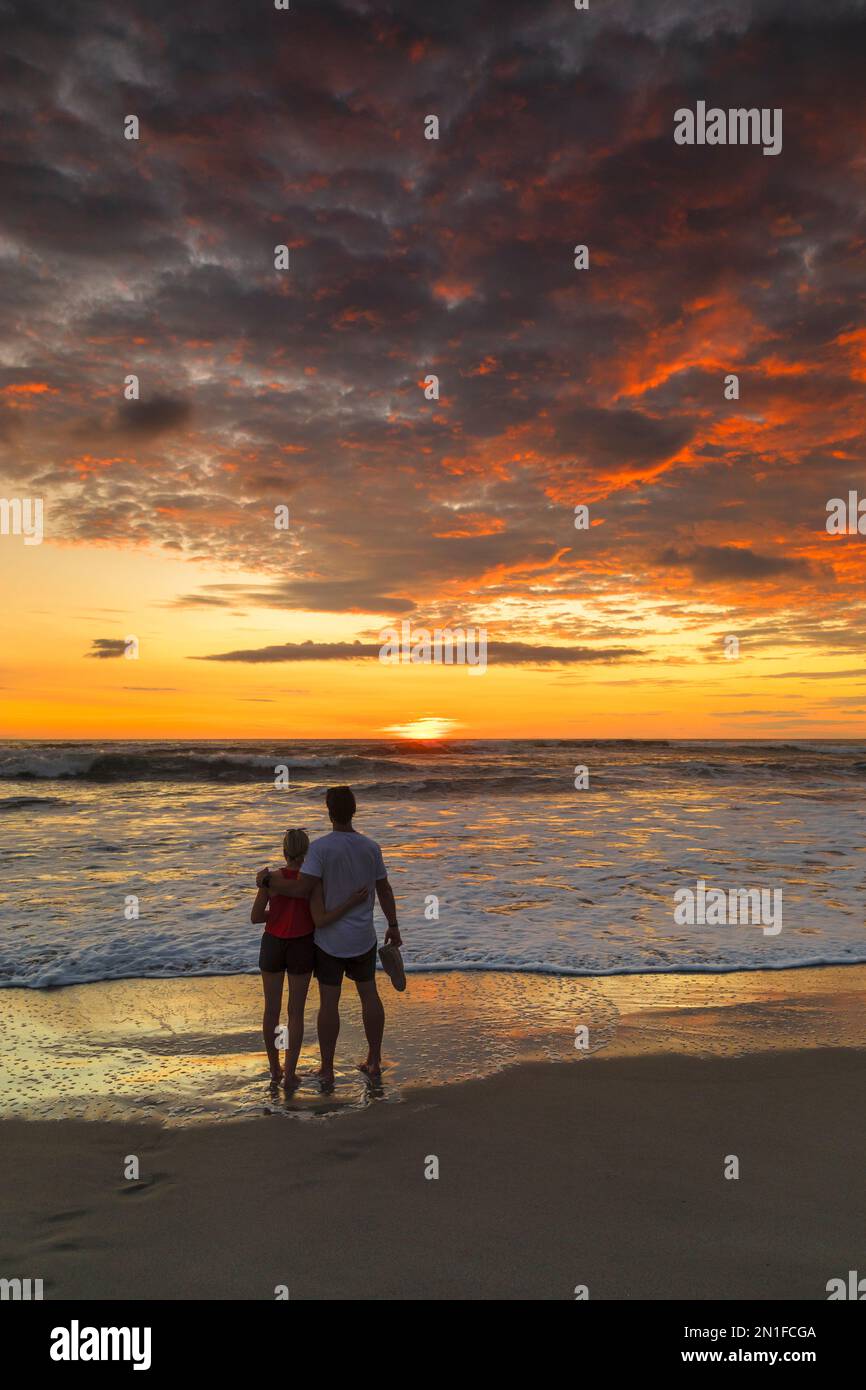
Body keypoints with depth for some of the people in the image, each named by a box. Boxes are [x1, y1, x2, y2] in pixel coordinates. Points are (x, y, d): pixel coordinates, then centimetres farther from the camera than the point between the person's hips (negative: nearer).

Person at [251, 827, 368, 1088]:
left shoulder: (271, 878, -14)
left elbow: (255, 917, -9)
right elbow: (320, 922, -25)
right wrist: (351, 902, -23)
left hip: (272, 947, 1)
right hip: (301, 949, -1)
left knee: (271, 1008, 18)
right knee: (296, 1012, 12)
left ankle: (275, 1069, 28)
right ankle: (290, 1075, 15)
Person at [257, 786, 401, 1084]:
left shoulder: (321, 847, -22)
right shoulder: (370, 847, -7)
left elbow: (301, 889, -29)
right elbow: (385, 890, 2)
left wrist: (267, 880, -12)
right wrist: (393, 927, 14)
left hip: (330, 938, -3)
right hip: (362, 937, 3)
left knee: (329, 1002, 7)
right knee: (369, 994, 17)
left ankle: (327, 1070, 17)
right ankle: (374, 1061, 24)